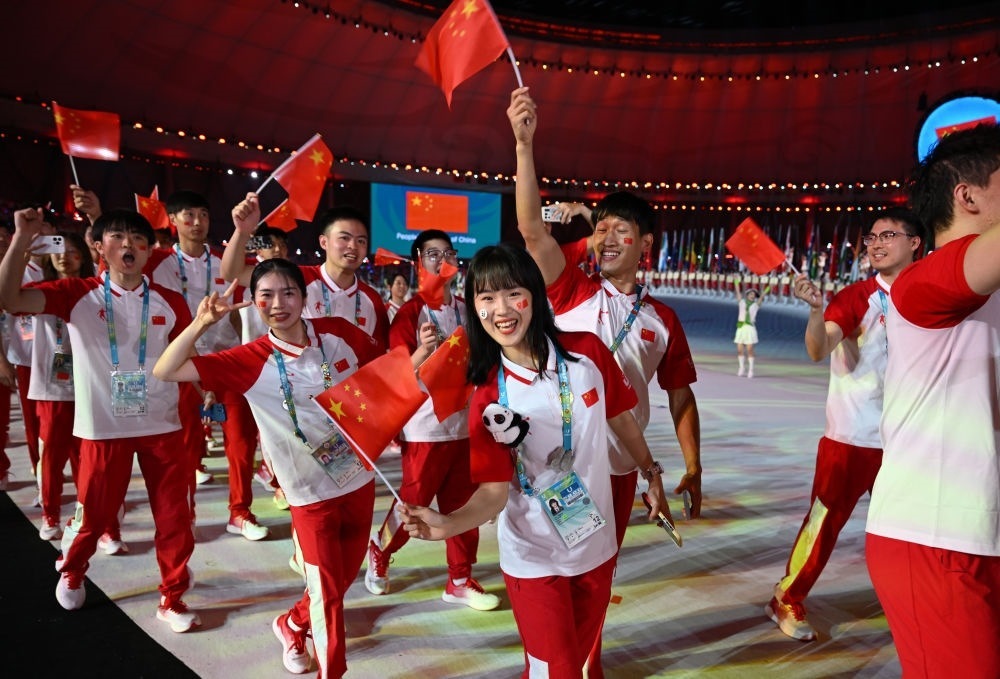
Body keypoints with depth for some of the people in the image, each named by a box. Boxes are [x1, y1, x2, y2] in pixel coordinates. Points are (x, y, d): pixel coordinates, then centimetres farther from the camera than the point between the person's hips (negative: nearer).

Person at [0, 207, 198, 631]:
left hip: (162, 425, 2)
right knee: (94, 512, 15)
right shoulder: (77, 295, -4)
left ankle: (172, 598, 22)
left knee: (174, 516, 5)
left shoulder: (169, 302, 1)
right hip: (104, 426, -1)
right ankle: (71, 571, 47)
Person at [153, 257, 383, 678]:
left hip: (360, 476, 4)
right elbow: (165, 372, -16)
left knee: (345, 576, 21)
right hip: (311, 491, -3)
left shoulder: (338, 333, -7)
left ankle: (292, 624, 51)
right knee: (328, 589, 5)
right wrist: (201, 323, -27)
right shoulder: (251, 362, -13)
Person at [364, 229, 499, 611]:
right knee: (413, 503, 6)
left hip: (465, 423, 5)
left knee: (464, 505, 11)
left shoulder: (467, 309, 6)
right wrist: (422, 351, -32)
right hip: (425, 427, -5)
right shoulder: (410, 313, -11)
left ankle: (460, 580, 25)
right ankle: (379, 551, 34)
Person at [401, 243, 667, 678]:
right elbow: (494, 491, -17)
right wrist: (447, 524, -35)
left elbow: (621, 418, 4)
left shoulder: (587, 351, -11)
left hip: (597, 544, 3)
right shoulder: (487, 397, -16)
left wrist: (652, 475, 14)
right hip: (534, 559, -3)